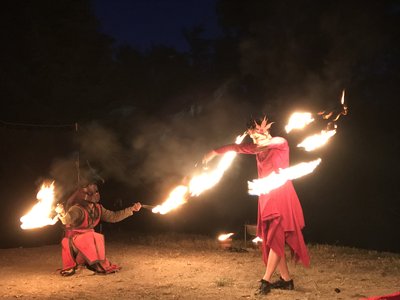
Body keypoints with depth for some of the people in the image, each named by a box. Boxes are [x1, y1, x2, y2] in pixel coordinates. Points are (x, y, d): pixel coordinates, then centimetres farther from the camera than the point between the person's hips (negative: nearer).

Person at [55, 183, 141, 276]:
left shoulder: (98, 209, -5)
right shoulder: (77, 209, -27)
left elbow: (113, 217, 5)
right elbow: (66, 220, -45)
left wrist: (131, 209, 3)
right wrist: (61, 212, -68)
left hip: (89, 237, 7)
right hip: (73, 239, -7)